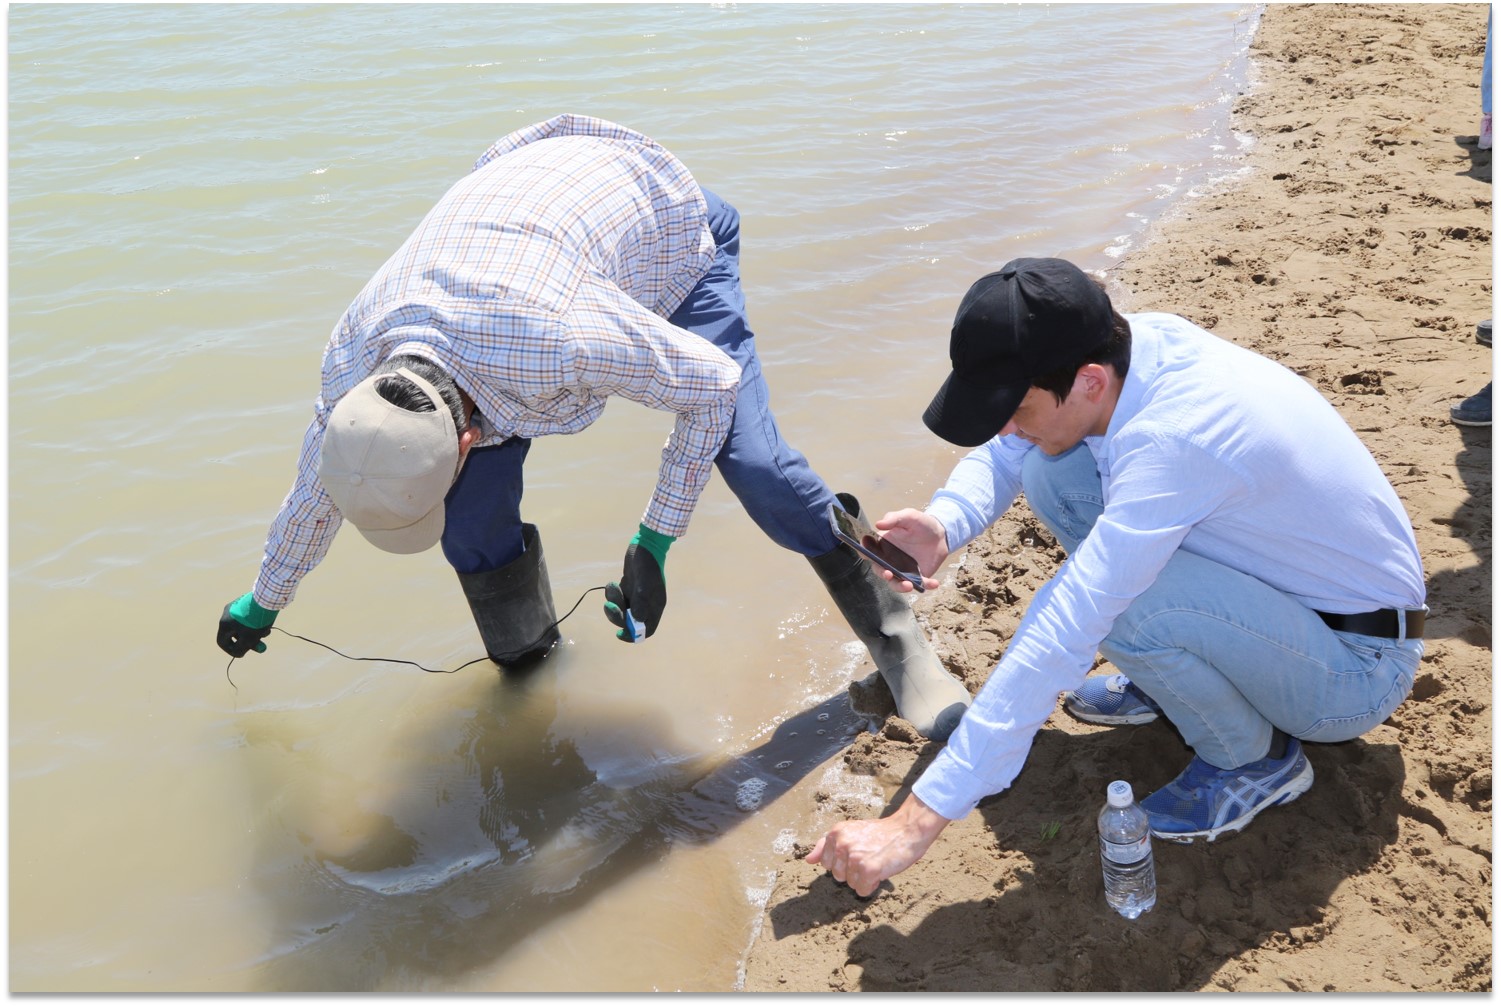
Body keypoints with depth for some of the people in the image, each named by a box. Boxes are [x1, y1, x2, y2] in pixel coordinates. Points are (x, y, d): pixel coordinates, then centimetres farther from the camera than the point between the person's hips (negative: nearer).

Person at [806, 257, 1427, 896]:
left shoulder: (1173, 442, -37)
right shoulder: (1133, 342, -13)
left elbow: (1058, 643, -40)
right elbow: (1004, 451, 3)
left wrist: (916, 823, -38)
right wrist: (942, 524, -20)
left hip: (1358, 667, -8)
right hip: (1276, 581, 8)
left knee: (1121, 596, -35)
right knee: (1052, 469, -6)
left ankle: (1255, 756, -5)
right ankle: (1166, 681, 12)